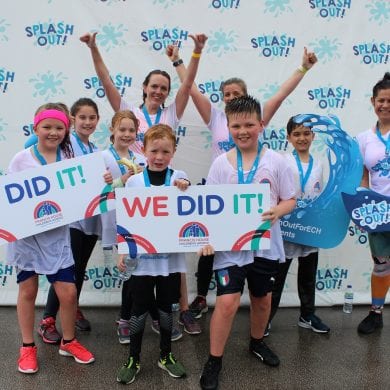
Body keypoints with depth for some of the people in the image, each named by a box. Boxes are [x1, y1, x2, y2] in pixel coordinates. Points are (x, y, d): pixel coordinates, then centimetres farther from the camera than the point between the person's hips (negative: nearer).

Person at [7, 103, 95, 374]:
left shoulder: (70, 158, 1)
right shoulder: (21, 159, -6)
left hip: (57, 233, 1)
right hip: (27, 232, -1)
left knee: (68, 292, 2)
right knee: (28, 290, 11)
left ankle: (69, 341, 27)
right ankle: (28, 347, 30)